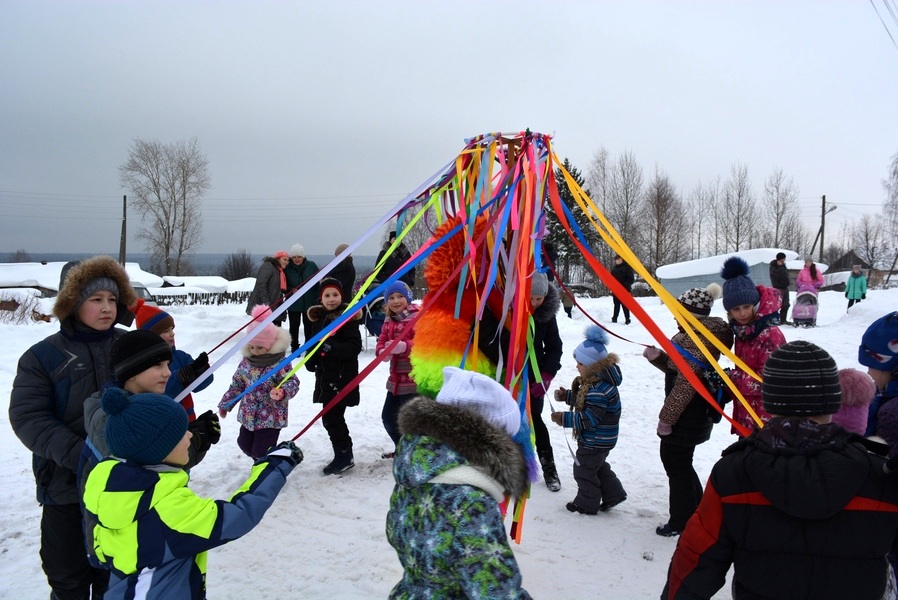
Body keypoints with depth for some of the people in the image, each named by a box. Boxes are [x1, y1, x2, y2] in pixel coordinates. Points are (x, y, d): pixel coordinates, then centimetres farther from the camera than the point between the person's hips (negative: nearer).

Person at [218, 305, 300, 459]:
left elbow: (293, 382, -21)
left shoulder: (280, 363, -18)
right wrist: (225, 404, 15)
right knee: (244, 444, 19)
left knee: (261, 451, -5)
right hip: (248, 416, 7)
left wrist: (282, 392, -43)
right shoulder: (246, 361, 1)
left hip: (271, 418, -7)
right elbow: (237, 384, 11)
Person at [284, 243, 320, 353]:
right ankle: (294, 347, 19)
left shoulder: (311, 266, -5)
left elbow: (319, 283, 1)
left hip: (309, 303, 1)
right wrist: (291, 290, -17)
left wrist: (318, 298, -3)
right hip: (293, 304, 0)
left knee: (309, 325, 11)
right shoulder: (287, 268, -6)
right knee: (294, 326, 7)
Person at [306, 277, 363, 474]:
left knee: (331, 417, -7)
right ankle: (344, 454, 27)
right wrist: (310, 360, 1)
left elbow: (354, 347, -18)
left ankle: (344, 456, 7)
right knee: (332, 417, 14)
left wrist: (331, 347, -28)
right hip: (325, 375, 8)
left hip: (342, 377, -8)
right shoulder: (318, 318, 11)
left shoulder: (348, 317, -11)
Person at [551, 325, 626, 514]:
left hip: (595, 441, -10)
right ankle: (613, 494, 34)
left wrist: (564, 418, -25)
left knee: (584, 470, 6)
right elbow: (587, 401, 15)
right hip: (600, 439, 10)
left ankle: (587, 504, 22)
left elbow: (588, 419, -30)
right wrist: (567, 396, 5)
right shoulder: (596, 381, 1)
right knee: (598, 466, 26)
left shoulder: (599, 390, -32)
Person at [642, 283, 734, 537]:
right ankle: (697, 512, 36)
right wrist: (657, 357, -1)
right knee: (677, 460, 21)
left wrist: (666, 416, -21)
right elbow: (678, 368, 17)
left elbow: (687, 382, -25)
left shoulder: (698, 339, -23)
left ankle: (681, 522, 17)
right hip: (690, 413, 10)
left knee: (675, 462, 3)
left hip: (687, 414, -10)